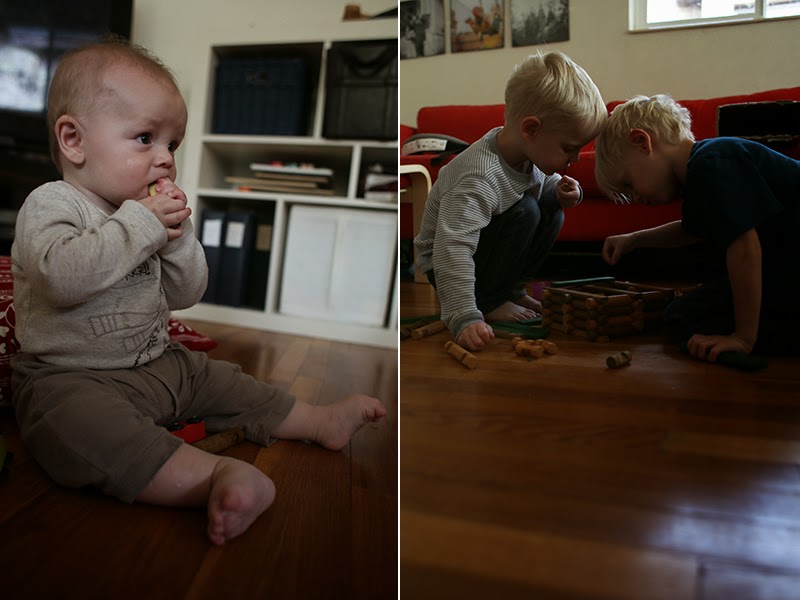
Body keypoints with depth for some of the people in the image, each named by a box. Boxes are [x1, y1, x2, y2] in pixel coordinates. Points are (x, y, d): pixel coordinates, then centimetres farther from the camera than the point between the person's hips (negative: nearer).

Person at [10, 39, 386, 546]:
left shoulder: (150, 216, 9)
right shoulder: (51, 204, -12)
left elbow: (185, 294, 8)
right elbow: (62, 277, -32)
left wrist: (177, 234, -9)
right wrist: (139, 223, -26)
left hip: (159, 364, 8)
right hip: (71, 378, -7)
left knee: (221, 382, 9)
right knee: (83, 425, -37)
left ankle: (322, 422, 21)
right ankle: (216, 475, -52)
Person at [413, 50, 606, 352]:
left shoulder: (529, 155, -8)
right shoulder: (479, 179, -36)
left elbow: (547, 181, 15)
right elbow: (451, 250, -43)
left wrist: (565, 191, -10)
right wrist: (465, 318, -49)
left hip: (481, 246, 8)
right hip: (443, 265, -8)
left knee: (550, 207, -2)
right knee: (524, 211, -25)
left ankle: (511, 290, 8)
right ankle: (489, 302, -11)